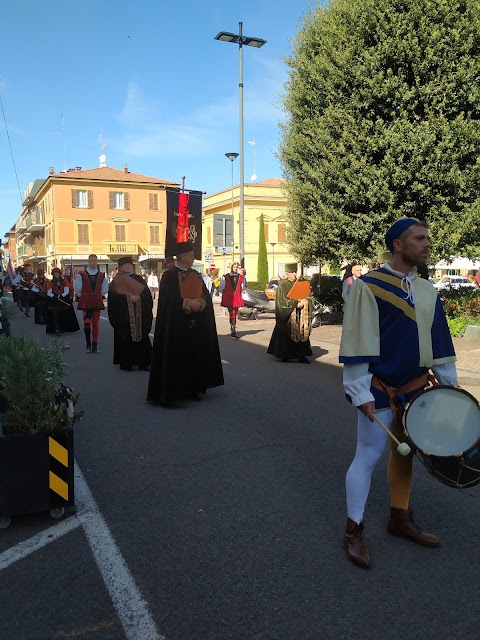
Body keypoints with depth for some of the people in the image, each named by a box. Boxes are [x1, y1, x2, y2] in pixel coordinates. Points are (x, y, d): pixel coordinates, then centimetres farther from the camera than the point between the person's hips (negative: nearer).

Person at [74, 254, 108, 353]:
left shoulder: (101, 275, 7)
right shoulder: (81, 275, -1)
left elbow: (105, 289, 14)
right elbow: (77, 288, 3)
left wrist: (98, 296, 8)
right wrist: (82, 297, 3)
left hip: (97, 303, 2)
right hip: (85, 303, -2)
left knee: (96, 324, 5)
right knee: (87, 323, -9)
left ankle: (95, 346, 13)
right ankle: (88, 344, 3)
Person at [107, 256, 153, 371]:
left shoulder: (139, 280, 12)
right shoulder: (116, 282, 4)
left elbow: (147, 294, 3)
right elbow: (114, 298, -8)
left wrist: (138, 297, -15)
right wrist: (129, 298, -18)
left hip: (139, 315, 3)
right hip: (123, 316, -3)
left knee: (141, 336, 1)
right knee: (125, 339, -3)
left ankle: (142, 362, 7)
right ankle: (125, 363, 6)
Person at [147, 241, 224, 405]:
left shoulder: (196, 275, 13)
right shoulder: (169, 276, -6)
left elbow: (206, 296, 7)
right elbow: (168, 300, -14)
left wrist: (199, 302, -14)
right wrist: (187, 303, -21)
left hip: (196, 326, 6)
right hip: (176, 326, -6)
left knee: (194, 357, 9)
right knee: (174, 358, -4)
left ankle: (191, 389, 19)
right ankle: (169, 392, 5)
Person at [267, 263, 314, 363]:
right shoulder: (282, 285, -3)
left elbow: (309, 297, 7)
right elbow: (283, 301, -11)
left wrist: (304, 302, -14)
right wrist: (295, 303, -18)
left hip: (300, 316, 4)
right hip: (288, 316, -4)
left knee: (301, 333, 1)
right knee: (286, 335, 0)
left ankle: (301, 356, 6)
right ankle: (284, 355, 13)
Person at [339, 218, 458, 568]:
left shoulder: (428, 291, 8)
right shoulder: (369, 285, -13)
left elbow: (438, 341, 14)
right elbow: (358, 343, -16)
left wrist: (450, 384, 12)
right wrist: (361, 393, -18)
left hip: (415, 387, 7)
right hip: (380, 389, -7)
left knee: (405, 452, 17)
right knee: (368, 456, 0)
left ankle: (400, 518, 34)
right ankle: (354, 530, 16)